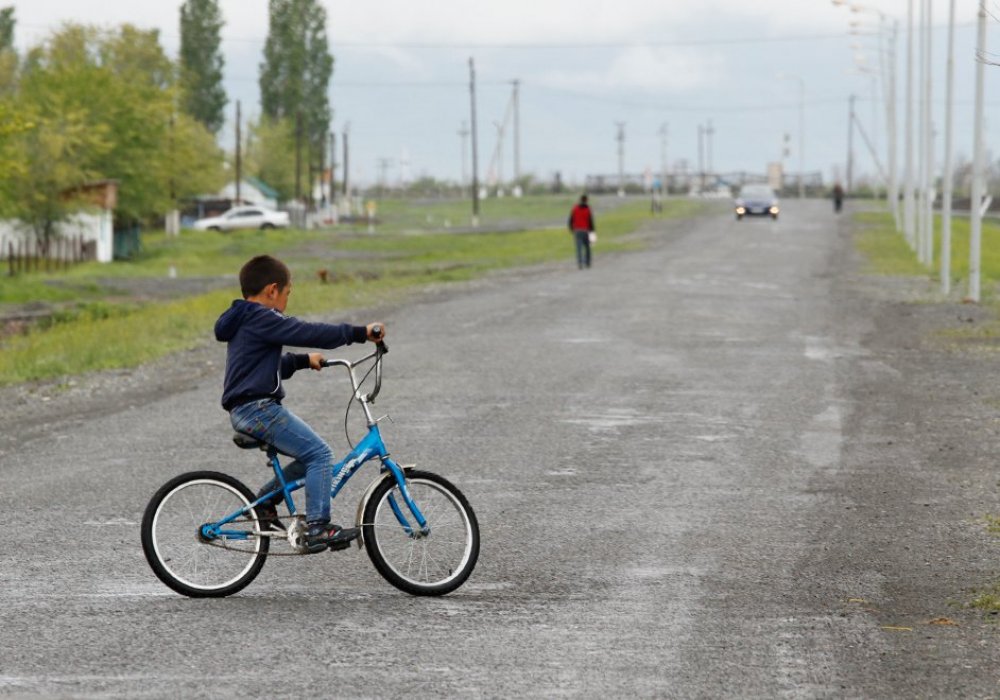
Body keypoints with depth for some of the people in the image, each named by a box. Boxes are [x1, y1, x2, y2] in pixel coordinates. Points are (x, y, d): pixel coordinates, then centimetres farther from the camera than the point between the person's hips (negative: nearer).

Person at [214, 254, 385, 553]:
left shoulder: (246, 322, 21)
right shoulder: (262, 319, -13)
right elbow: (310, 333, -19)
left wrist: (304, 360, 28)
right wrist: (360, 333, -17)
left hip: (245, 411, 11)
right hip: (257, 408, -11)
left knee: (311, 455, 14)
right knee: (320, 453, -13)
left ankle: (266, 499, 18)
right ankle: (318, 528, -16)